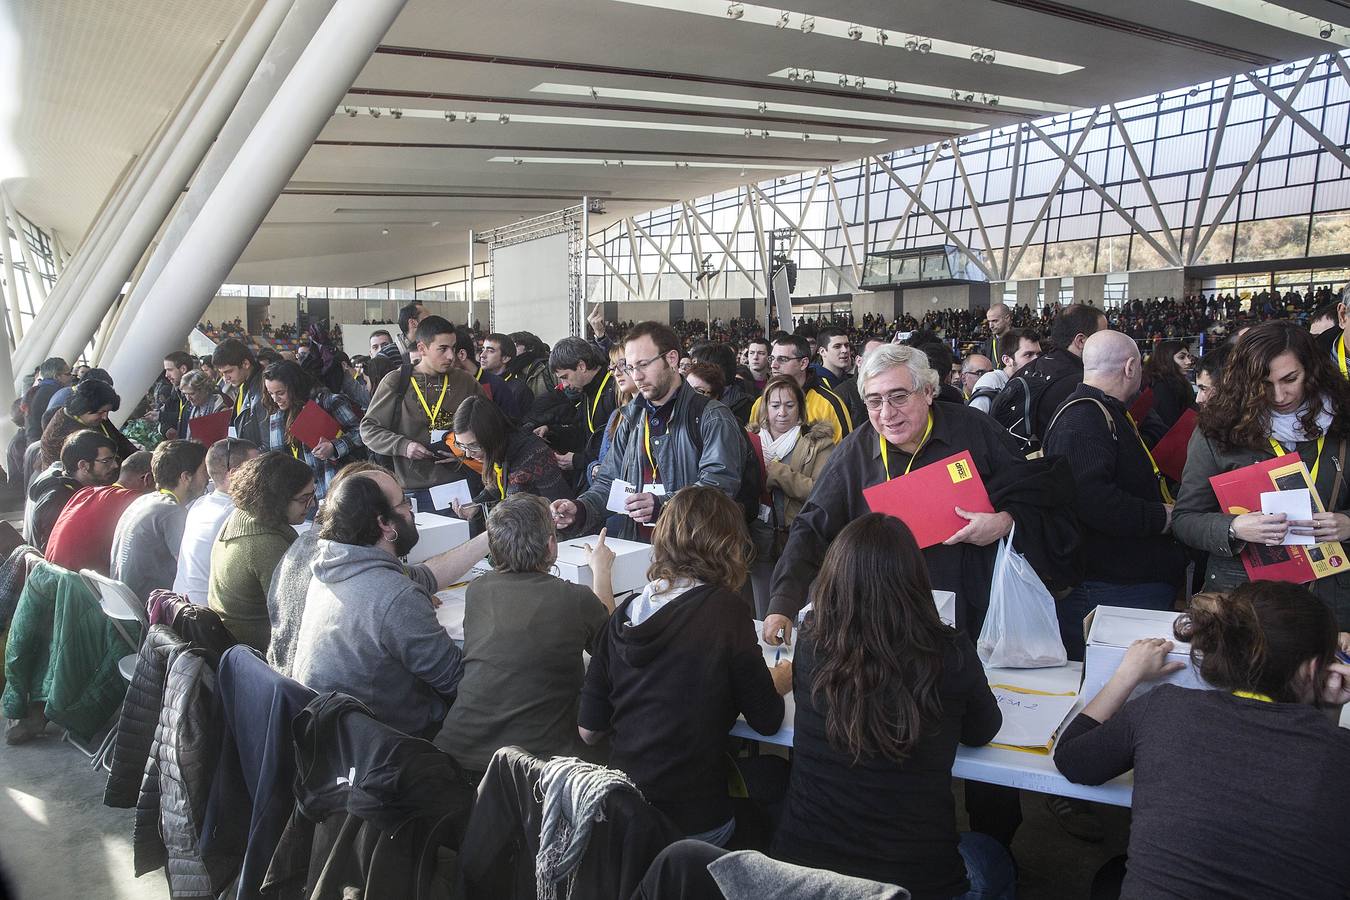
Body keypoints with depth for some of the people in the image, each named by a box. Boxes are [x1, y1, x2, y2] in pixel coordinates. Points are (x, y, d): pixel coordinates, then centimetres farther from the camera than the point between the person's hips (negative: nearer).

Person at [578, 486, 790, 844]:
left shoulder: (625, 613, 0)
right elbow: (767, 720, -6)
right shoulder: (724, 610, -13)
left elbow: (588, 730, 4)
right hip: (694, 824, -5)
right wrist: (777, 683, 15)